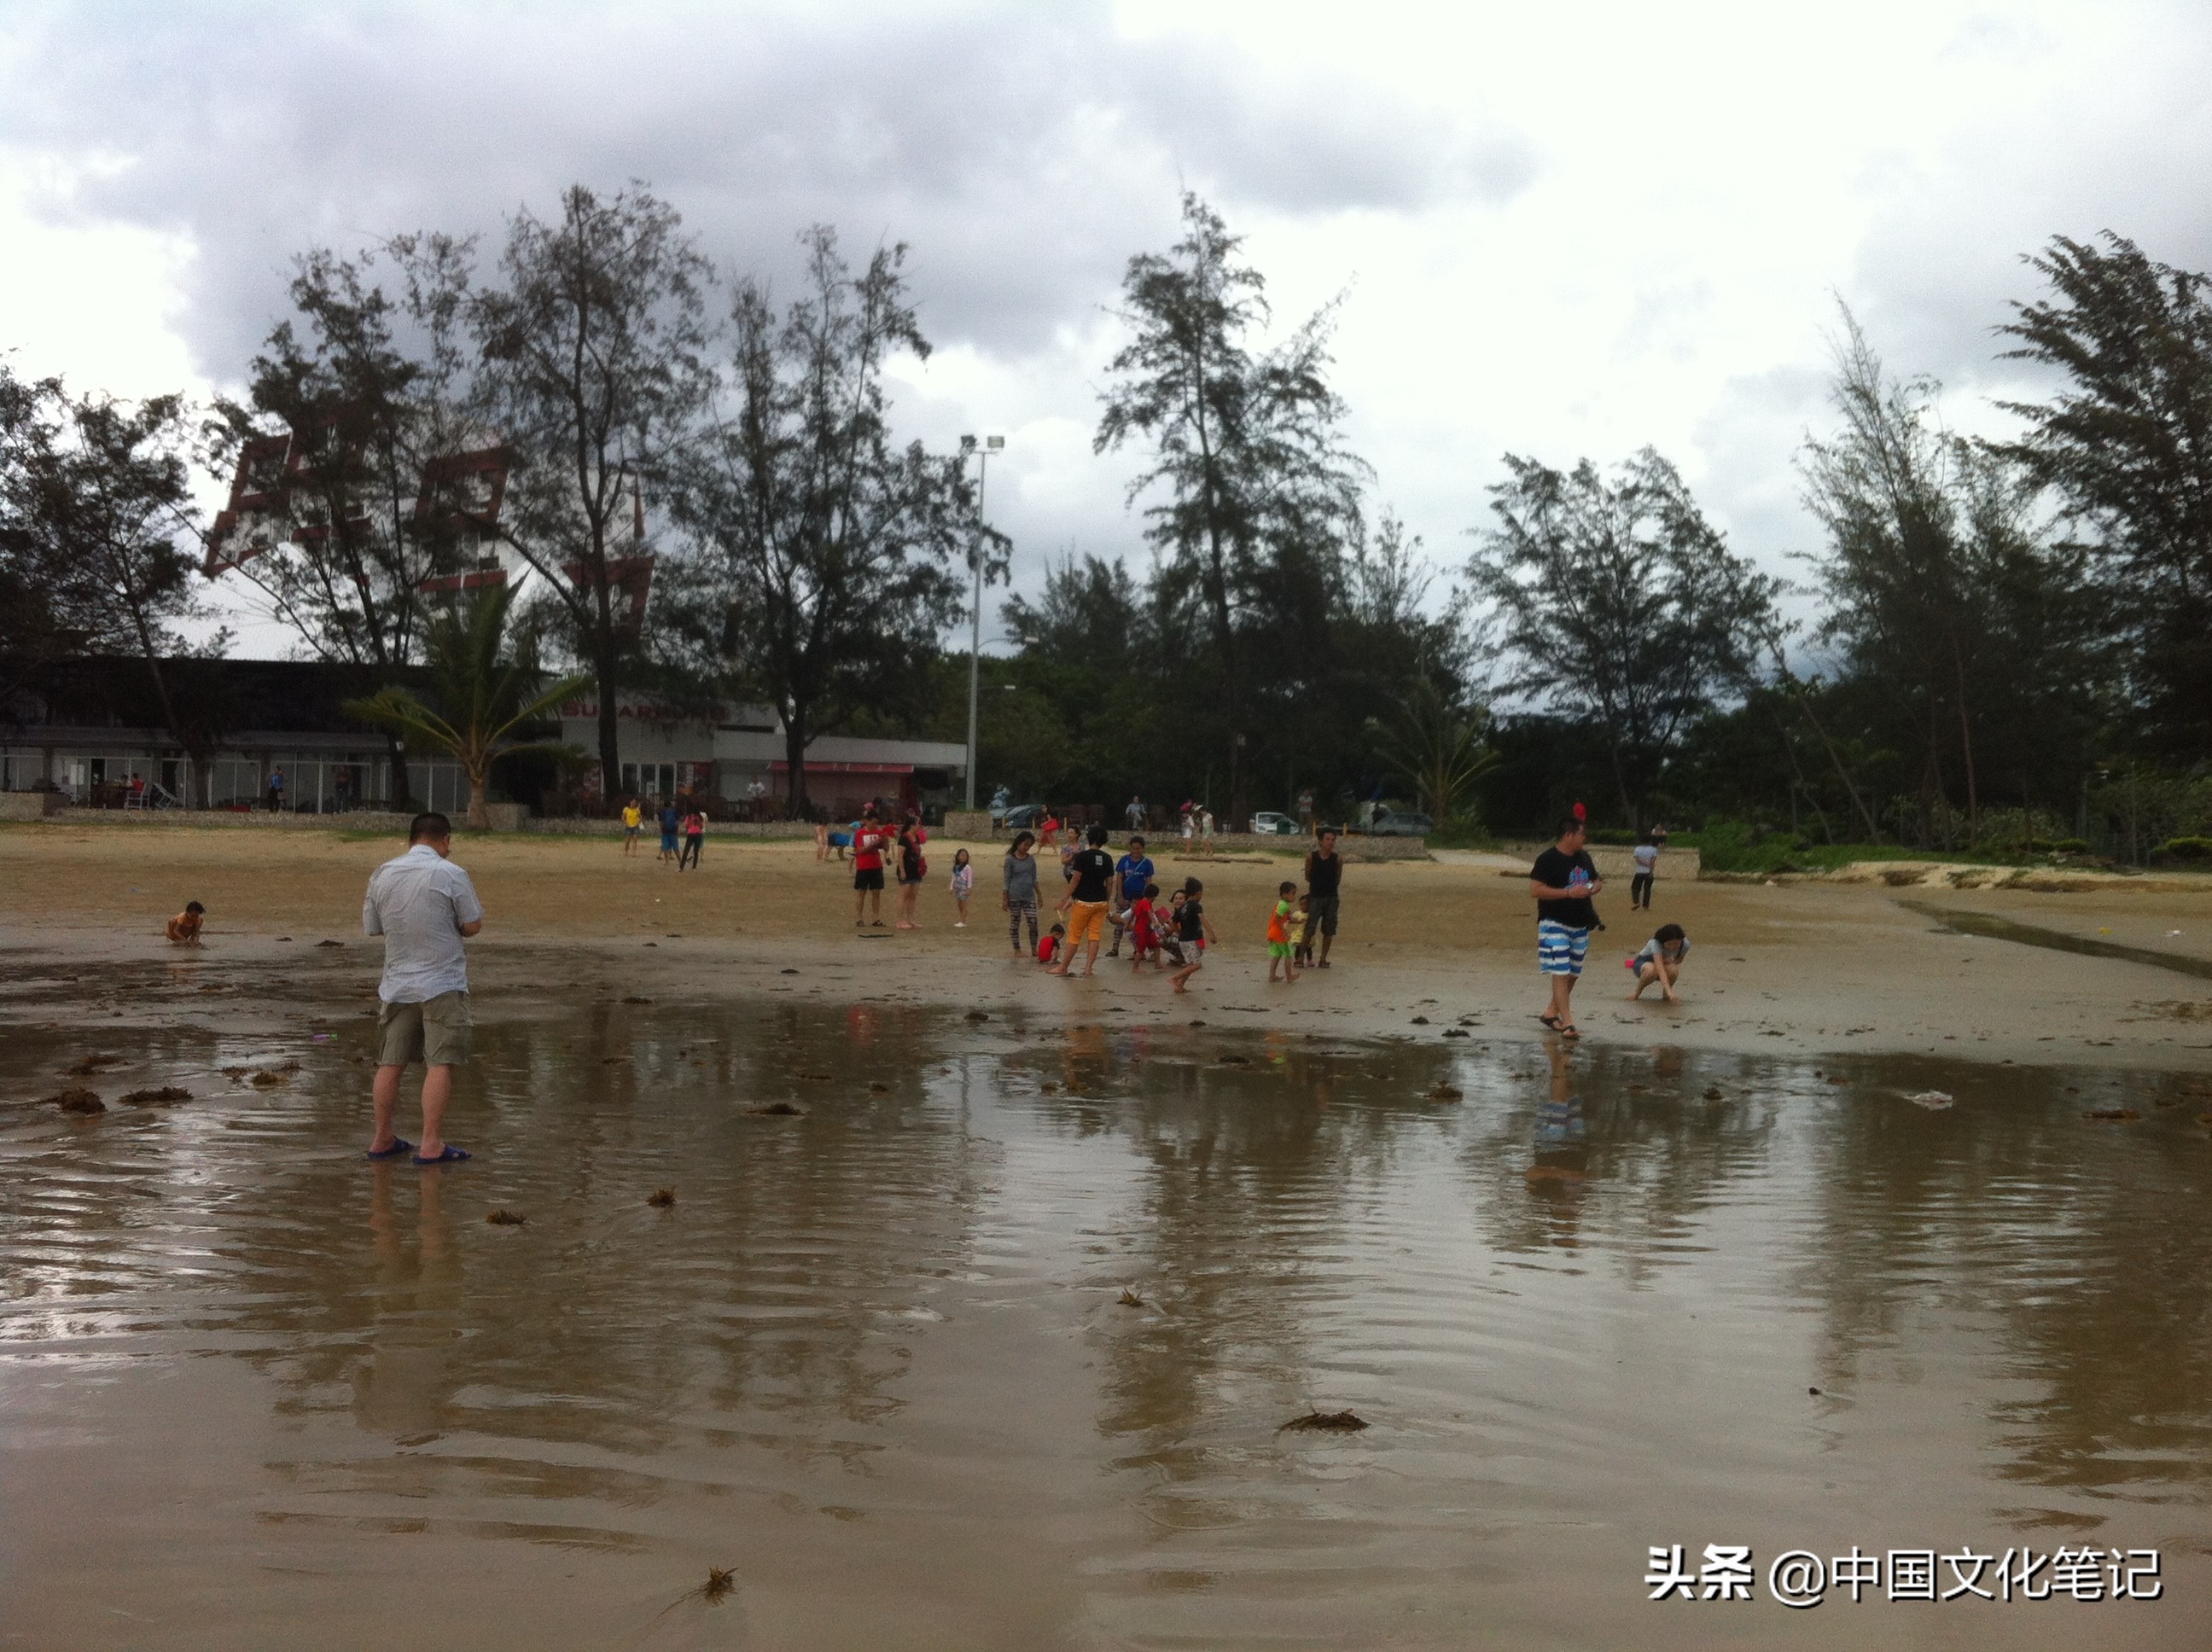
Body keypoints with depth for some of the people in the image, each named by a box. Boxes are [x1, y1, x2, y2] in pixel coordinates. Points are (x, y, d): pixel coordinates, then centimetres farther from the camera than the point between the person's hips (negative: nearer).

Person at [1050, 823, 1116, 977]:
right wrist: (1107, 902, 15)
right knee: (1095, 935, 6)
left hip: (1083, 901, -4)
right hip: (1100, 901, 4)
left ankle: (1063, 968, 9)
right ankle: (1089, 967, 3)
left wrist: (1069, 897, -6)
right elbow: (1110, 882, 5)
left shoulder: (1083, 856, -11)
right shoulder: (1107, 858, 3)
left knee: (1074, 936, 2)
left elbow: (1076, 878, -13)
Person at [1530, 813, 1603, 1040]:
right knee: (1560, 974, -12)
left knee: (1573, 974, 15)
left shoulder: (1584, 857, 10)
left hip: (1580, 925, 8)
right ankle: (1567, 1024, -15)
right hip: (1555, 924, -8)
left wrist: (1594, 887, -3)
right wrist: (1569, 893, -24)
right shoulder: (1548, 859, -13)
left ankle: (1551, 1013, 30)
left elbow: (1595, 881, 23)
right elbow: (1535, 890, -19)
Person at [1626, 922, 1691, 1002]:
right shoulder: (1656, 944, -36)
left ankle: (1665, 994, -2)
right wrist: (1670, 993, -58)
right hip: (1643, 963, -4)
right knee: (1651, 970, -42)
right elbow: (1660, 970, -47)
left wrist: (1671, 961, -26)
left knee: (1673, 970, -35)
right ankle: (1637, 992, -10)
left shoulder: (1685, 944, -21)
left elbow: (1678, 960, -1)